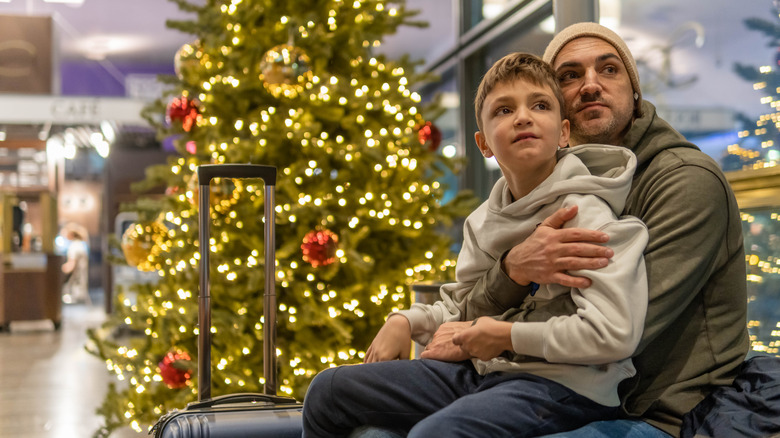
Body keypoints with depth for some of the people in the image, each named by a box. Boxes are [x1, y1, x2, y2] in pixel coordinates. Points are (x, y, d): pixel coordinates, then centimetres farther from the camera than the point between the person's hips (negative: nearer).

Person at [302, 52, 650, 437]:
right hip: (479, 371, 8)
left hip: (558, 383, -8)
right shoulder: (483, 221, 11)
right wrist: (406, 321, 5)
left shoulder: (586, 214, -14)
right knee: (329, 391, 5)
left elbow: (612, 334, -24)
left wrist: (506, 335, -15)